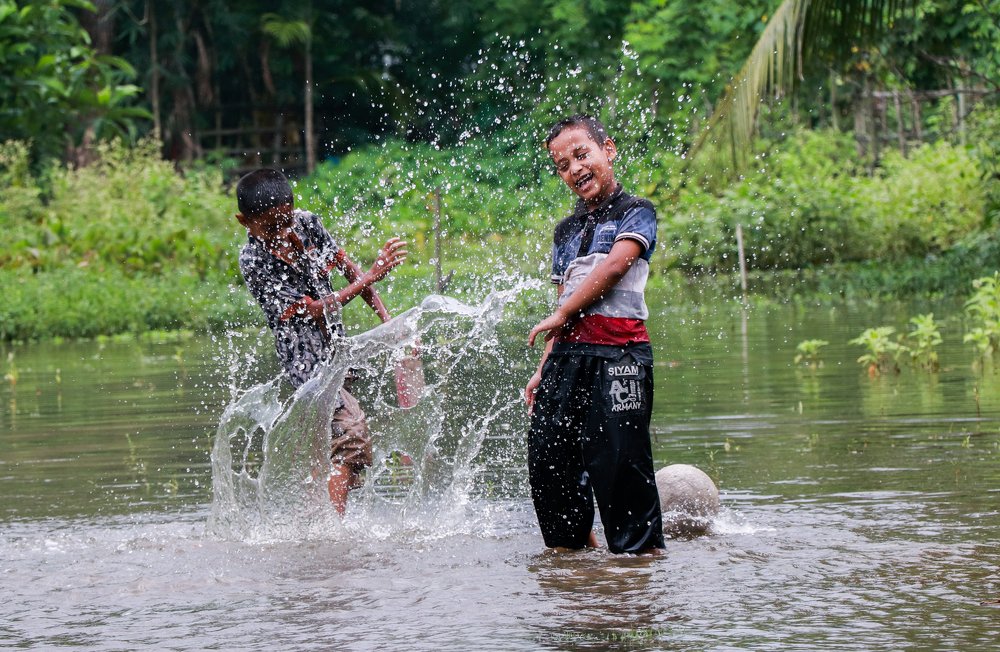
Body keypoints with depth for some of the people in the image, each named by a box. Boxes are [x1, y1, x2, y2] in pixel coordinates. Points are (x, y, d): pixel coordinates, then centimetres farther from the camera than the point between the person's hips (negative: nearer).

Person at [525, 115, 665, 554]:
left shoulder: (635, 213, 3)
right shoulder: (566, 231, 21)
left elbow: (615, 266, -12)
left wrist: (559, 316, -6)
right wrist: (544, 369, 14)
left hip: (618, 353, -6)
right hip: (568, 355, 6)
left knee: (618, 460, -11)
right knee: (547, 459, 3)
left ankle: (642, 550, -4)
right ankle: (573, 543, 18)